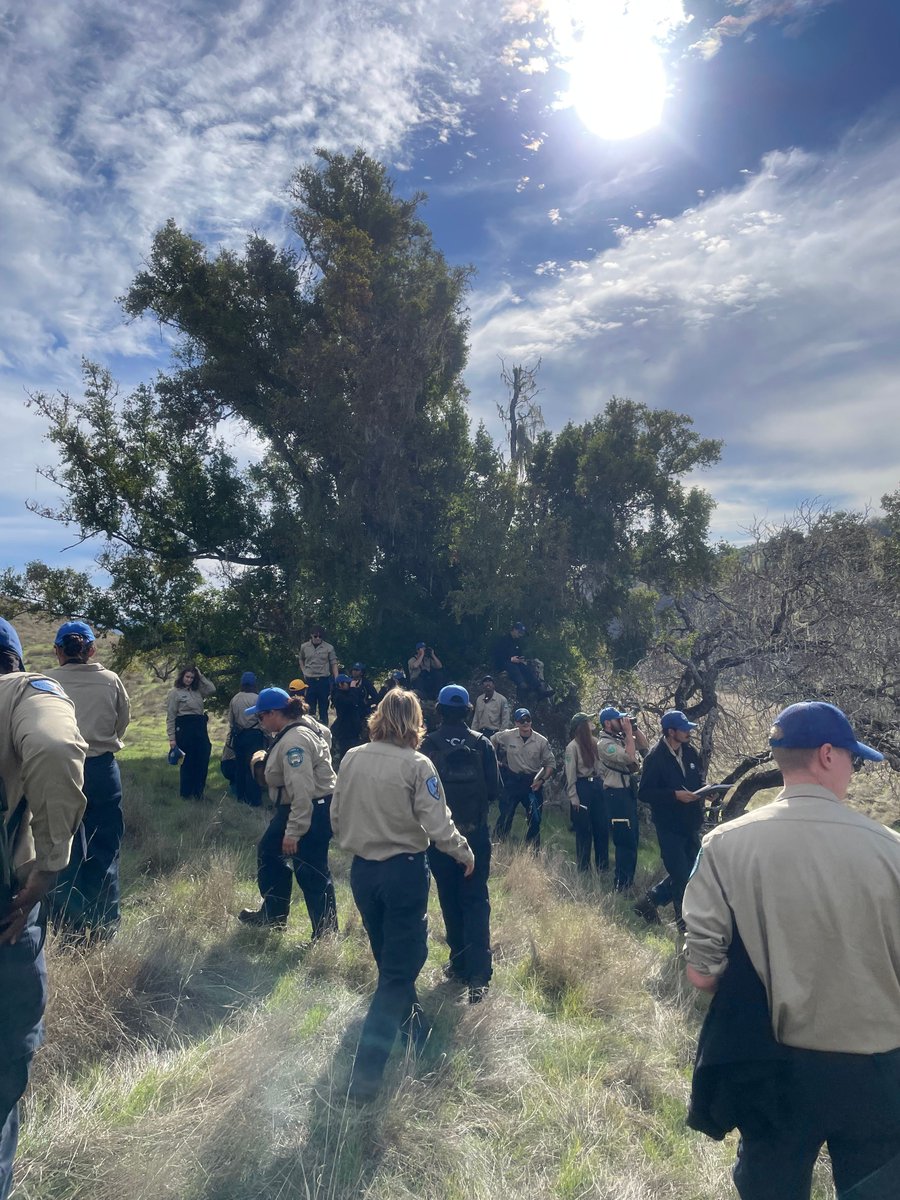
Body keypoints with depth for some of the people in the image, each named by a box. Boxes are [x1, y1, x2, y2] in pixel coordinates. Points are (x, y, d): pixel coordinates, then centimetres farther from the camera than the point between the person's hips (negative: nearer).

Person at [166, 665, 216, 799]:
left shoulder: (197, 691, 13)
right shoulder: (175, 692, -2)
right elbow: (170, 717, -4)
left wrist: (201, 676, 5)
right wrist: (172, 738, -9)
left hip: (200, 728, 5)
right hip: (184, 728, -5)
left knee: (203, 761, 6)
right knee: (187, 763, 2)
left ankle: (198, 792, 18)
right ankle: (185, 793, 15)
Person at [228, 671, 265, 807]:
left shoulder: (234, 699, 3)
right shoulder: (256, 699, -14)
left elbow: (230, 719, 10)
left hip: (238, 735, 6)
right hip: (254, 734, -5)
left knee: (240, 765, 14)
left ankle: (241, 796, 23)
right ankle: (253, 800, 1)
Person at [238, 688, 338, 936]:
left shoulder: (294, 741, -26)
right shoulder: (285, 735, 8)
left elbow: (302, 791, -30)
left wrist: (293, 832, -27)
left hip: (312, 812, -12)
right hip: (291, 808, 12)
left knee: (311, 873, -3)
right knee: (268, 851, 24)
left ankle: (326, 934, 11)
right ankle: (272, 915, 41)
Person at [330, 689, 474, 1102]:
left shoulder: (351, 759, -4)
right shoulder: (416, 765, -18)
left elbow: (337, 818, 5)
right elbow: (438, 825, -17)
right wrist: (466, 854, 1)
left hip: (362, 870, 5)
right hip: (404, 871, -5)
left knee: (390, 961, 24)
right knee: (399, 969, 7)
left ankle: (416, 1035, 44)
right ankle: (365, 1074, 6)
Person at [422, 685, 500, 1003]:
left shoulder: (427, 745, -10)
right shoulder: (482, 744, -7)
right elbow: (495, 789, -3)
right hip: (475, 833, 0)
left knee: (450, 901, 15)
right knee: (476, 901, 4)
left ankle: (459, 964, 26)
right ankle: (477, 975, -4)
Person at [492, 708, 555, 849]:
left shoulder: (541, 741, -7)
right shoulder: (507, 736, -7)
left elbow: (550, 763, -1)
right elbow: (491, 742, 12)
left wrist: (542, 780, -11)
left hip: (533, 782, 1)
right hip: (512, 780, -1)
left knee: (535, 818, 7)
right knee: (505, 815, 0)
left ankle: (533, 848, 24)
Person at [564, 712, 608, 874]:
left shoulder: (595, 742, 6)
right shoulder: (572, 747, -10)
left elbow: (601, 765, 9)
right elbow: (570, 774, -9)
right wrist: (573, 797, -11)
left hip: (597, 786, 5)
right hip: (582, 787, -5)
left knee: (602, 826, 10)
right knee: (584, 829, 5)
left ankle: (603, 866, 25)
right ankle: (583, 867, 19)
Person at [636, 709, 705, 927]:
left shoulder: (690, 752, 4)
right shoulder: (655, 758, -16)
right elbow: (644, 793, -16)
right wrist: (675, 795, -24)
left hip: (690, 824, 7)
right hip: (669, 826, -7)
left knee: (692, 872, 14)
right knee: (681, 876, 0)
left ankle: (649, 902, 29)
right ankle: (684, 920, 21)